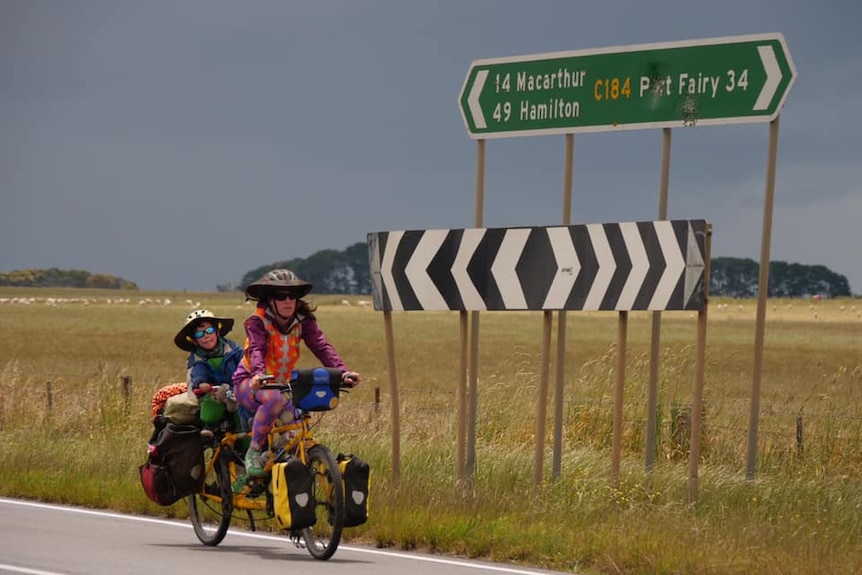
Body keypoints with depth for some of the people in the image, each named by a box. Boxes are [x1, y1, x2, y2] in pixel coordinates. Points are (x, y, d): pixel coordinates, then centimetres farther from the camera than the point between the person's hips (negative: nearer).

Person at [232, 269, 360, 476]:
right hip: (250, 384, -5)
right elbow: (256, 350, -33)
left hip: (281, 385, 5)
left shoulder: (303, 321, -5)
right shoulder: (257, 322, -15)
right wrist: (258, 374, -54)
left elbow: (322, 347, -19)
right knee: (275, 399, -38)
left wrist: (342, 371, -37)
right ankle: (253, 452, -23)